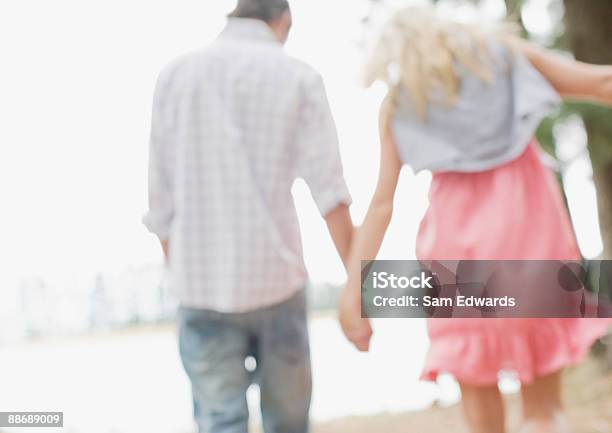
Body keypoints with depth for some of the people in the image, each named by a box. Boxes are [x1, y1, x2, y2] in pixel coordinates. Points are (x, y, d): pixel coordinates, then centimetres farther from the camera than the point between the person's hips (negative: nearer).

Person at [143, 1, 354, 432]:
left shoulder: (176, 75, 5)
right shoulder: (298, 77, 0)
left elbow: (161, 201, 6)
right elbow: (330, 192, -9)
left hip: (203, 286, 1)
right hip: (275, 281, -1)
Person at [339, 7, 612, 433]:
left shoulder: (398, 102, 10)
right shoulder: (503, 51, 13)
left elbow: (382, 202, 3)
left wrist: (354, 290, 2)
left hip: (462, 236, 0)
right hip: (531, 223, 1)